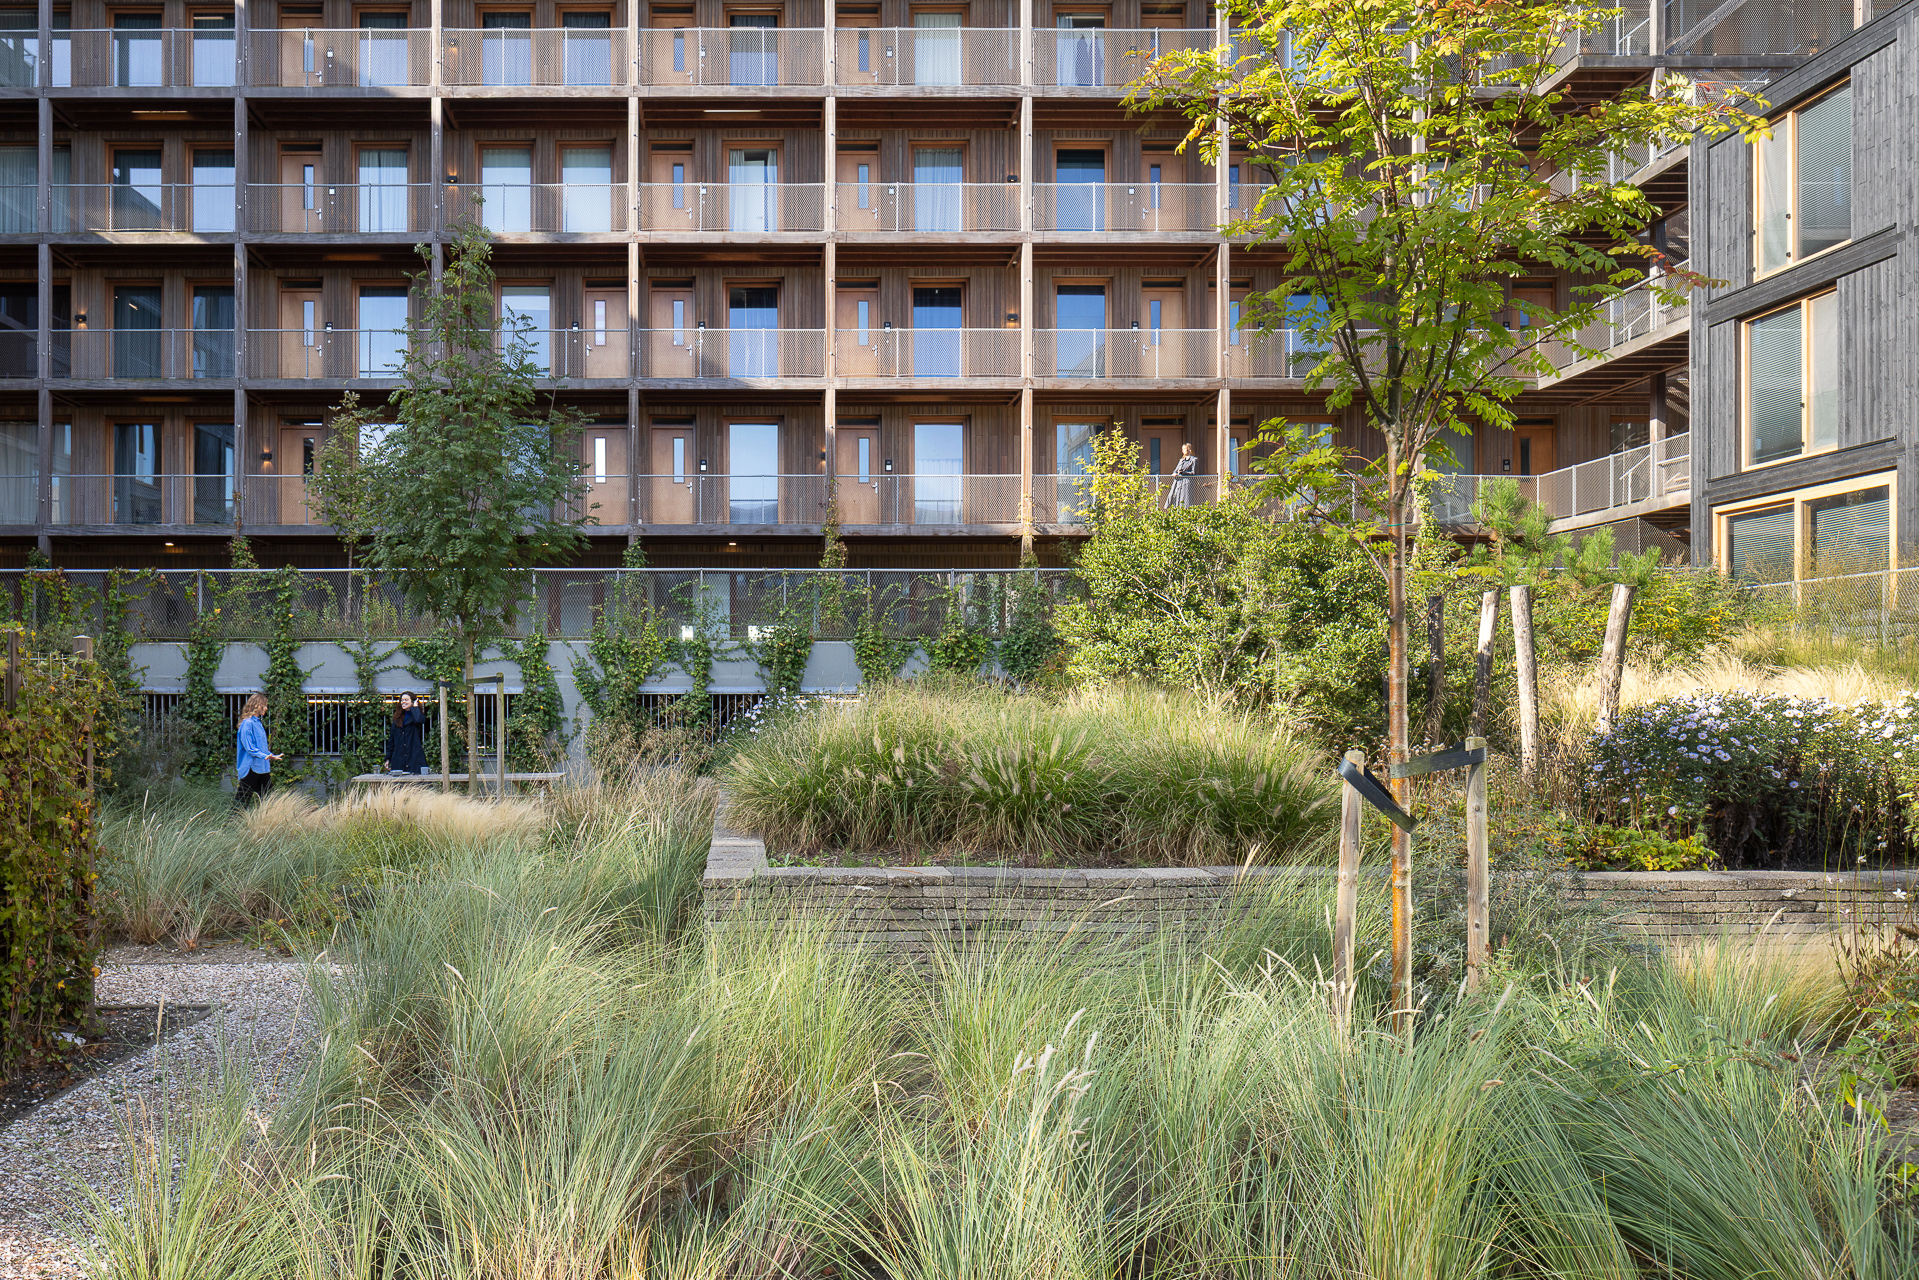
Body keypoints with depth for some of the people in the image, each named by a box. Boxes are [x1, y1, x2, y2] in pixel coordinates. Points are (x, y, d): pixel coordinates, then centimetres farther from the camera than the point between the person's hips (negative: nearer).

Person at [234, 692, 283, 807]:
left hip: (262, 768, 9)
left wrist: (272, 756, 28)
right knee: (242, 800, -4)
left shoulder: (259, 723, 16)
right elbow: (249, 747, -19)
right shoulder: (247, 723, -12)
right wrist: (264, 756, -28)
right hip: (251, 767, -9)